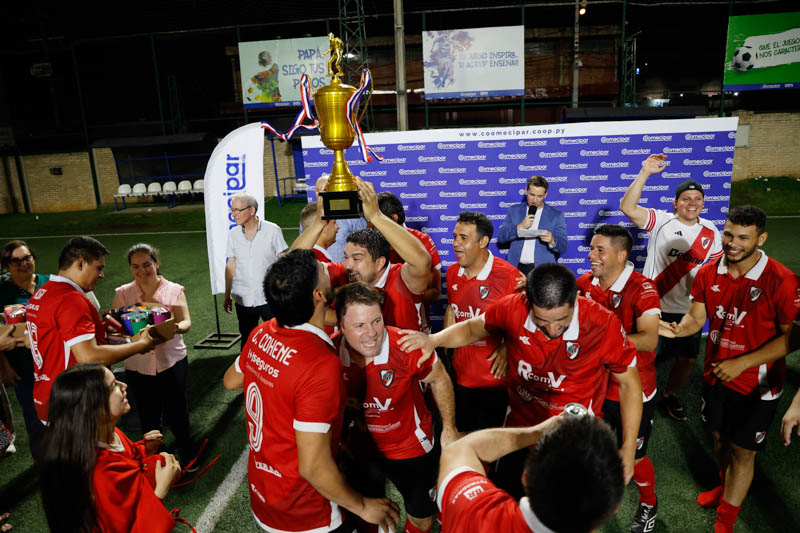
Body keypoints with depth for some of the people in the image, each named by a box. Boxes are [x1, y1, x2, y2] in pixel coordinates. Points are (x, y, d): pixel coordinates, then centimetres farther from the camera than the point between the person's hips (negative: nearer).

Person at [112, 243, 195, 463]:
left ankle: (187, 456, 32)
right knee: (148, 418, 14)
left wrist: (176, 328, -36)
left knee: (176, 412, 7)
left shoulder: (174, 290, -3)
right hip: (137, 365, 2)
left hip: (172, 361, -1)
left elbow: (186, 322, -13)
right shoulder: (122, 294, 1)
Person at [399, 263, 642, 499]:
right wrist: (434, 339, -20)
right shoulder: (512, 308, -20)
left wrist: (628, 449, -8)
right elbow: (472, 328, -1)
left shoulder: (603, 325, -25)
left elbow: (630, 383, -10)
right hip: (519, 427, 2)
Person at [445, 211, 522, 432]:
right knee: (462, 433, 20)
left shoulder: (509, 276, -19)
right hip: (460, 375, 5)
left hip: (493, 379, -5)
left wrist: (508, 348, -18)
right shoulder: (452, 273, 1)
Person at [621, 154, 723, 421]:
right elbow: (627, 207, -25)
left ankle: (670, 395, 39)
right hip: (655, 306, -4)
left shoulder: (710, 231, 5)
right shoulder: (661, 221, -10)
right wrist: (645, 173, -31)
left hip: (689, 309, 4)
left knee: (687, 358, 15)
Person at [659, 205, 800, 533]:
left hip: (756, 383, -4)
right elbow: (696, 318, 0)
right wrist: (677, 329, -23)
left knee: (742, 451, 8)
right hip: (715, 372, 5)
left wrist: (742, 363, -23)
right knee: (719, 436, 22)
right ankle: (726, 487, 50)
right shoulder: (708, 273, -7)